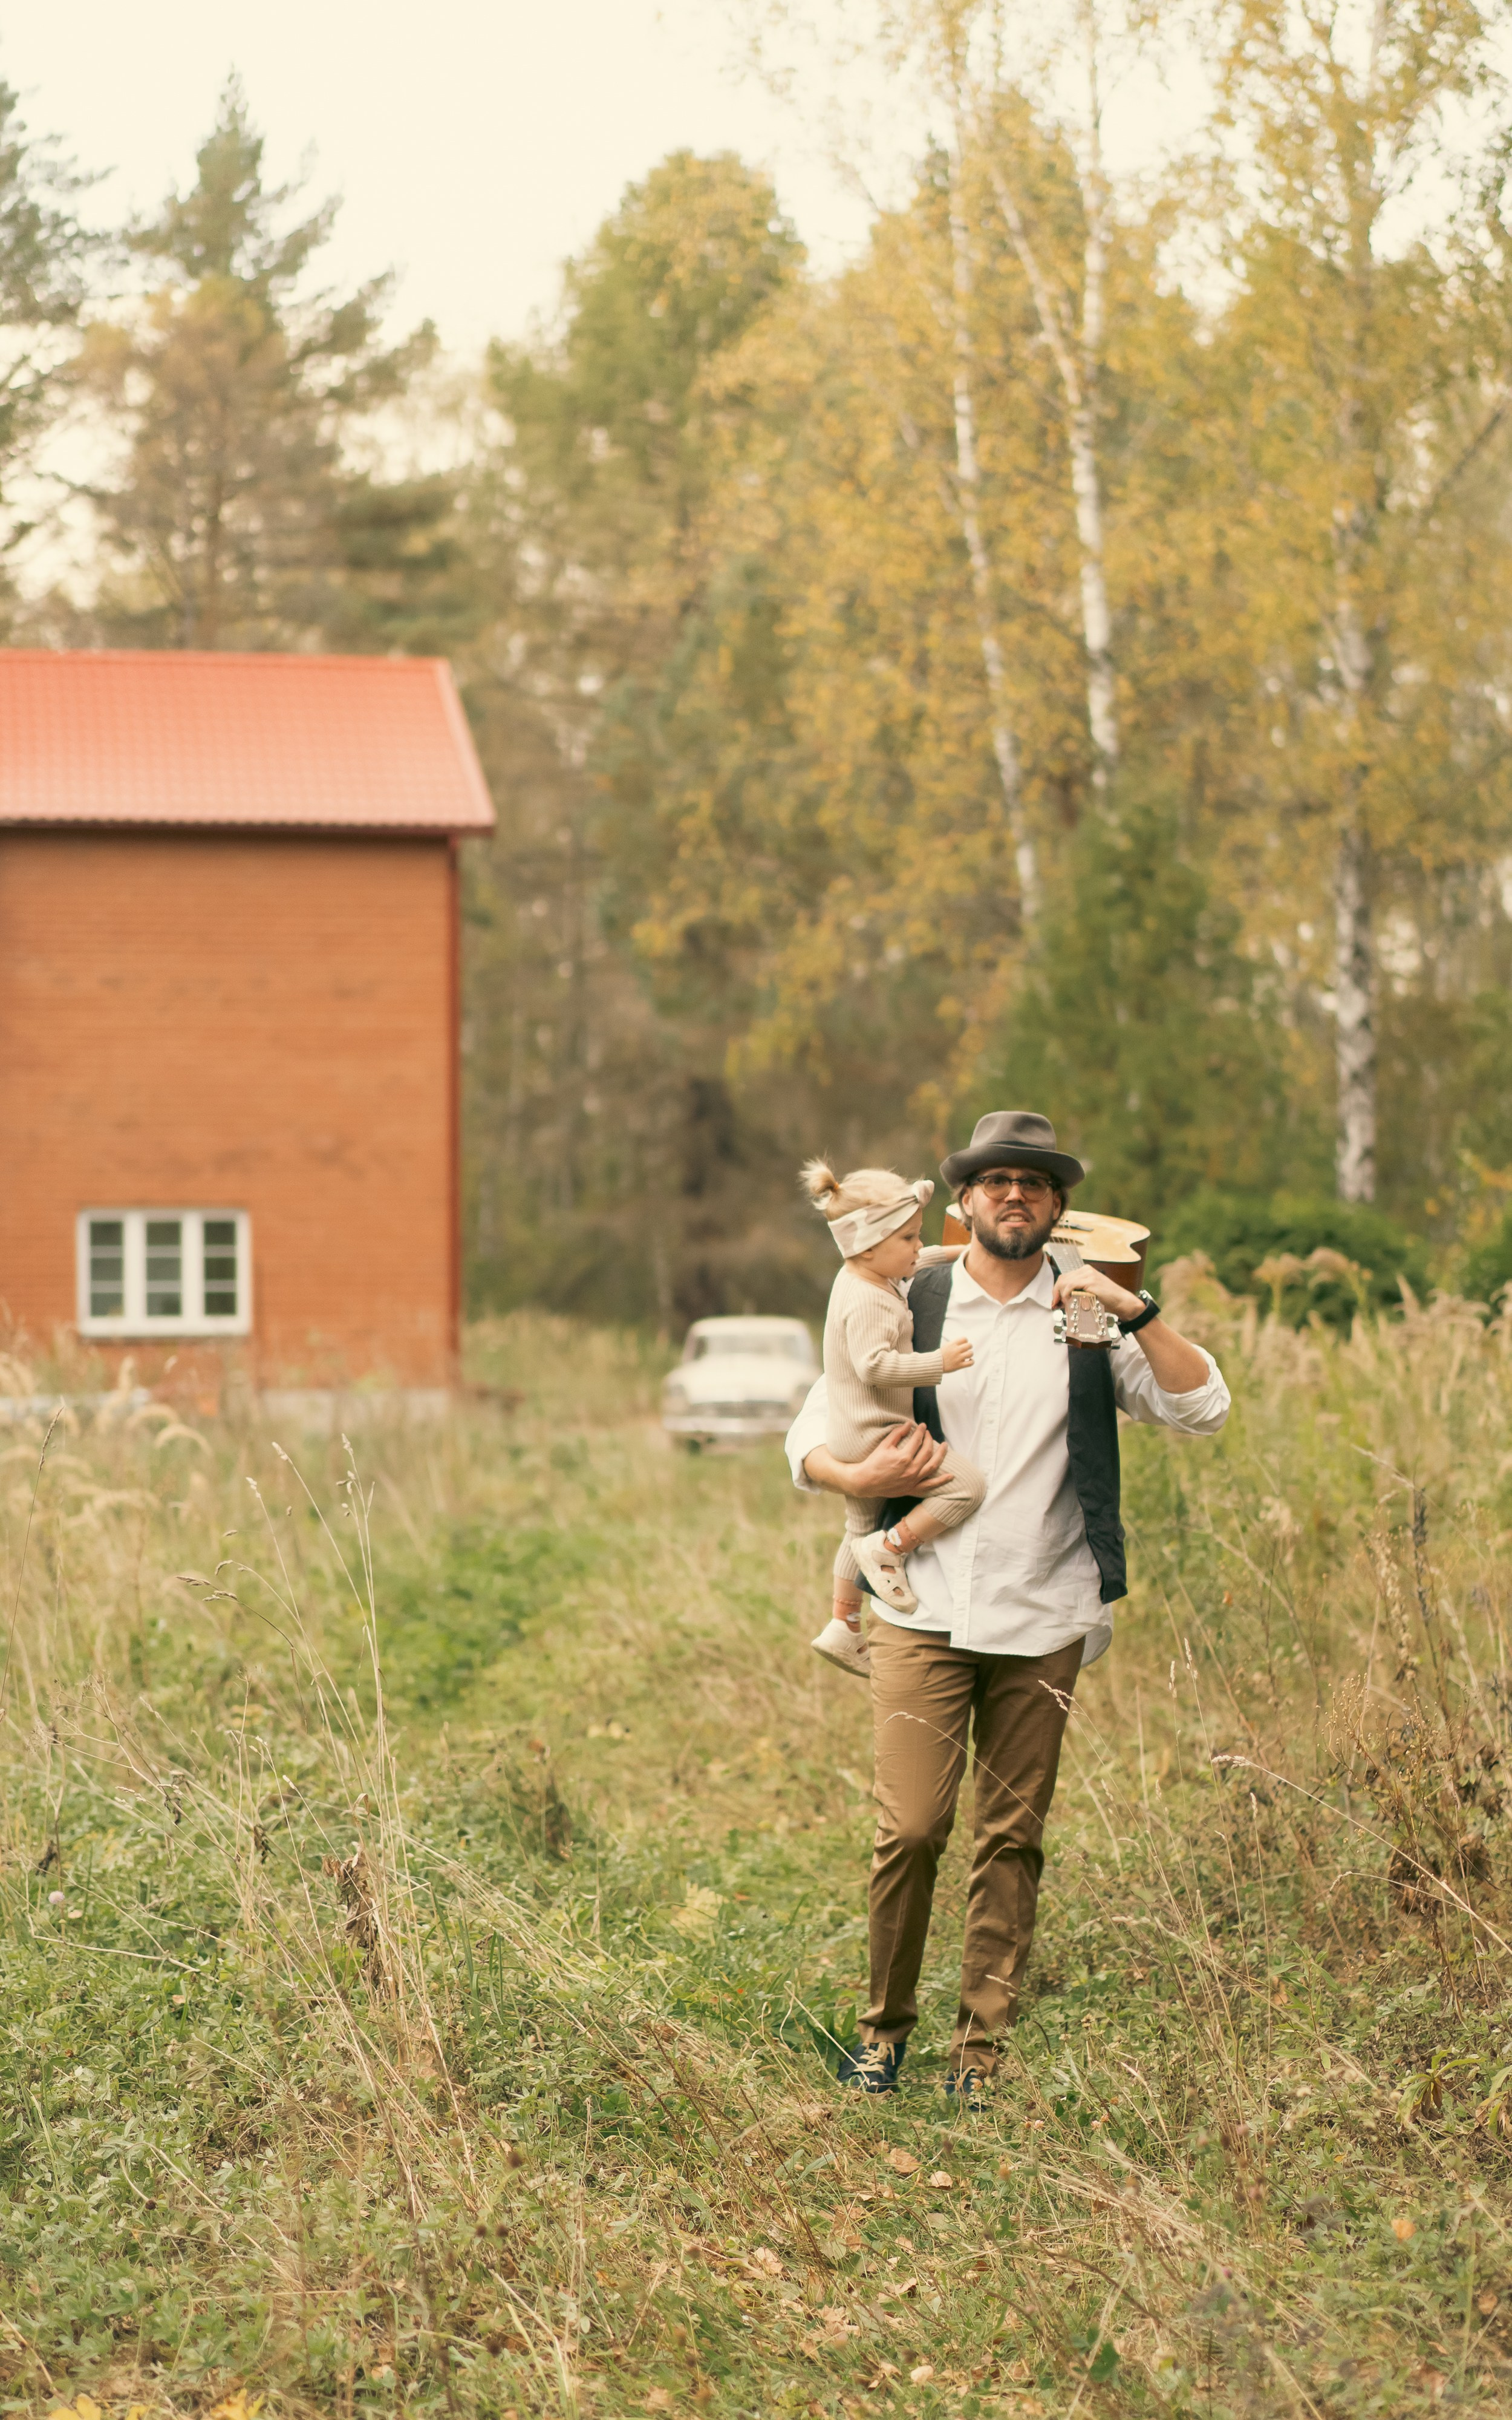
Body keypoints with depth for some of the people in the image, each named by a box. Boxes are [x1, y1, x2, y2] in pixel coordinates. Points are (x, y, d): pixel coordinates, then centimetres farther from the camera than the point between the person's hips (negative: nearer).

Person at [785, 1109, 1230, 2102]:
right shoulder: (909, 1310, 7)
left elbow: (1204, 1409, -4)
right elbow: (809, 1437, 10)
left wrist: (1134, 1309, -15)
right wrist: (866, 1479, -10)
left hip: (1043, 1620, 1)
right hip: (926, 1611, -1)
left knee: (1013, 1838, 3)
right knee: (911, 1827, -7)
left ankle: (983, 2047, 14)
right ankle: (887, 2021, 13)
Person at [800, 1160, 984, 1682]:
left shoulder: (865, 1277, 10)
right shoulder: (866, 1302, -23)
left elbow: (913, 1266, 30)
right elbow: (875, 1365, -31)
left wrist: (958, 1254, 23)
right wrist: (938, 1362, -33)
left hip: (857, 1442, 11)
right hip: (873, 1437, -11)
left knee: (861, 1530, 23)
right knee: (965, 1484, -17)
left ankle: (843, 1627, 33)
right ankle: (888, 1550, -8)